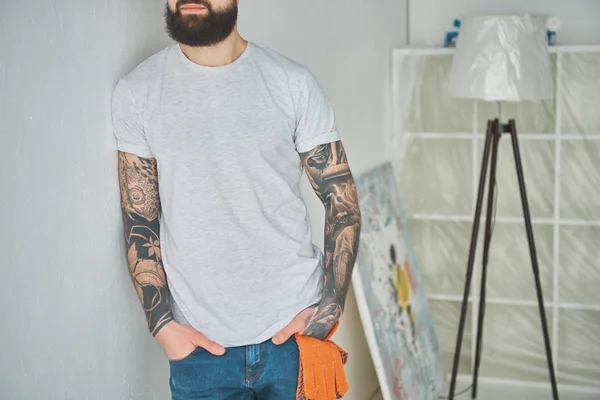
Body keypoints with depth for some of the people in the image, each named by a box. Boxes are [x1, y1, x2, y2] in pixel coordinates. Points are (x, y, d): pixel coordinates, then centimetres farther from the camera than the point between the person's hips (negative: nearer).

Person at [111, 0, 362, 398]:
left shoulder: (294, 82, -3)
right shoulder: (135, 93, -2)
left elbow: (343, 202, 0)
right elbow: (140, 221, 2)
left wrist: (331, 306, -10)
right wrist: (161, 324, -6)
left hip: (295, 331, 0)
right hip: (198, 343, 0)